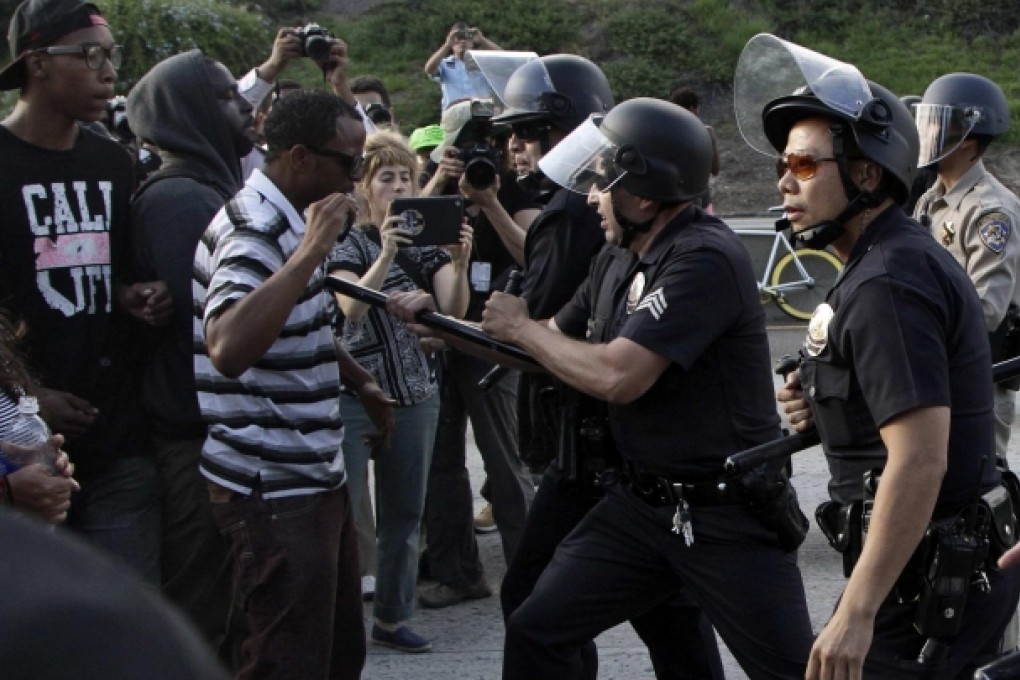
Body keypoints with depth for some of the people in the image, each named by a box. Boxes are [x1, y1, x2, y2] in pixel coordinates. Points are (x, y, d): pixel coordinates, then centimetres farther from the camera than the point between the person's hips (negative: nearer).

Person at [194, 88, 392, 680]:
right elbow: (227, 348, -39)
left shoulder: (290, 223, 12)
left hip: (317, 476, 10)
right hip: (274, 491, -10)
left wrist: (360, 382, 21)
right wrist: (311, 250, -35)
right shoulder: (255, 232, -20)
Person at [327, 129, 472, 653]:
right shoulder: (349, 246, -3)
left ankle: (392, 617, 23)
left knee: (405, 511, 11)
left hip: (416, 394, 5)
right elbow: (352, 309, -21)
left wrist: (460, 263, -23)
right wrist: (387, 255, -33)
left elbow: (453, 310, -6)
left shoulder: (428, 243, 8)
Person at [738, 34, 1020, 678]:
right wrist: (829, 408, 6)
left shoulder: (887, 284, -19)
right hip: (962, 556, 10)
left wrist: (856, 613, -29)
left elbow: (920, 460, -27)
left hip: (925, 578, -10)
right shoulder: (909, 254, 12)